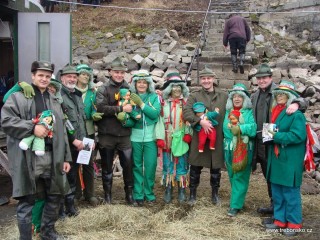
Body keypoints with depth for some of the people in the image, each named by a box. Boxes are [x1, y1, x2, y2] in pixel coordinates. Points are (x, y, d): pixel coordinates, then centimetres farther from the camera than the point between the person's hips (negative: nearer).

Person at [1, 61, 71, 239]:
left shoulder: (54, 101, 18)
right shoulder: (18, 97, 1)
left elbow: (61, 131, 17)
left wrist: (66, 157, 13)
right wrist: (32, 127, -18)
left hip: (51, 157, 6)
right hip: (28, 158, -5)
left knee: (55, 197, 13)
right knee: (27, 201, 0)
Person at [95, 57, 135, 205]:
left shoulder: (128, 88, 9)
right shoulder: (103, 89, -3)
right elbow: (101, 108, -17)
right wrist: (121, 109, -21)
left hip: (124, 134, 3)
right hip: (107, 134, -2)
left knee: (128, 164, 6)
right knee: (107, 166, 10)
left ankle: (129, 193, 20)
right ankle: (107, 193, 24)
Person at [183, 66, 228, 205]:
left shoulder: (224, 96, 8)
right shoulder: (194, 96, 2)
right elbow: (186, 113, -11)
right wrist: (200, 121, -24)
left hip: (218, 138, 1)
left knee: (216, 167, 11)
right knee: (195, 167, 6)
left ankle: (215, 193, 28)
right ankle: (193, 193, 22)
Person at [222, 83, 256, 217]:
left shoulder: (249, 112, -2)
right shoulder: (228, 112, 9)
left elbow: (253, 129, -13)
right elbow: (226, 129, 0)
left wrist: (238, 128, -16)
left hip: (244, 149, -4)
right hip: (230, 148, 4)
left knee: (240, 177, -2)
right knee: (232, 176, 12)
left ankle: (235, 205, 2)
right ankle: (238, 199, 28)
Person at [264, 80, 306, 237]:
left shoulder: (297, 114, -12)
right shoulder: (276, 112, 13)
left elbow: (298, 136, -22)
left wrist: (276, 136, -21)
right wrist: (269, 133, 1)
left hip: (290, 160, -8)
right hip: (276, 158, 8)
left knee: (290, 193, 1)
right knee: (277, 192, 14)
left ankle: (294, 223, 15)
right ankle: (280, 220, 26)